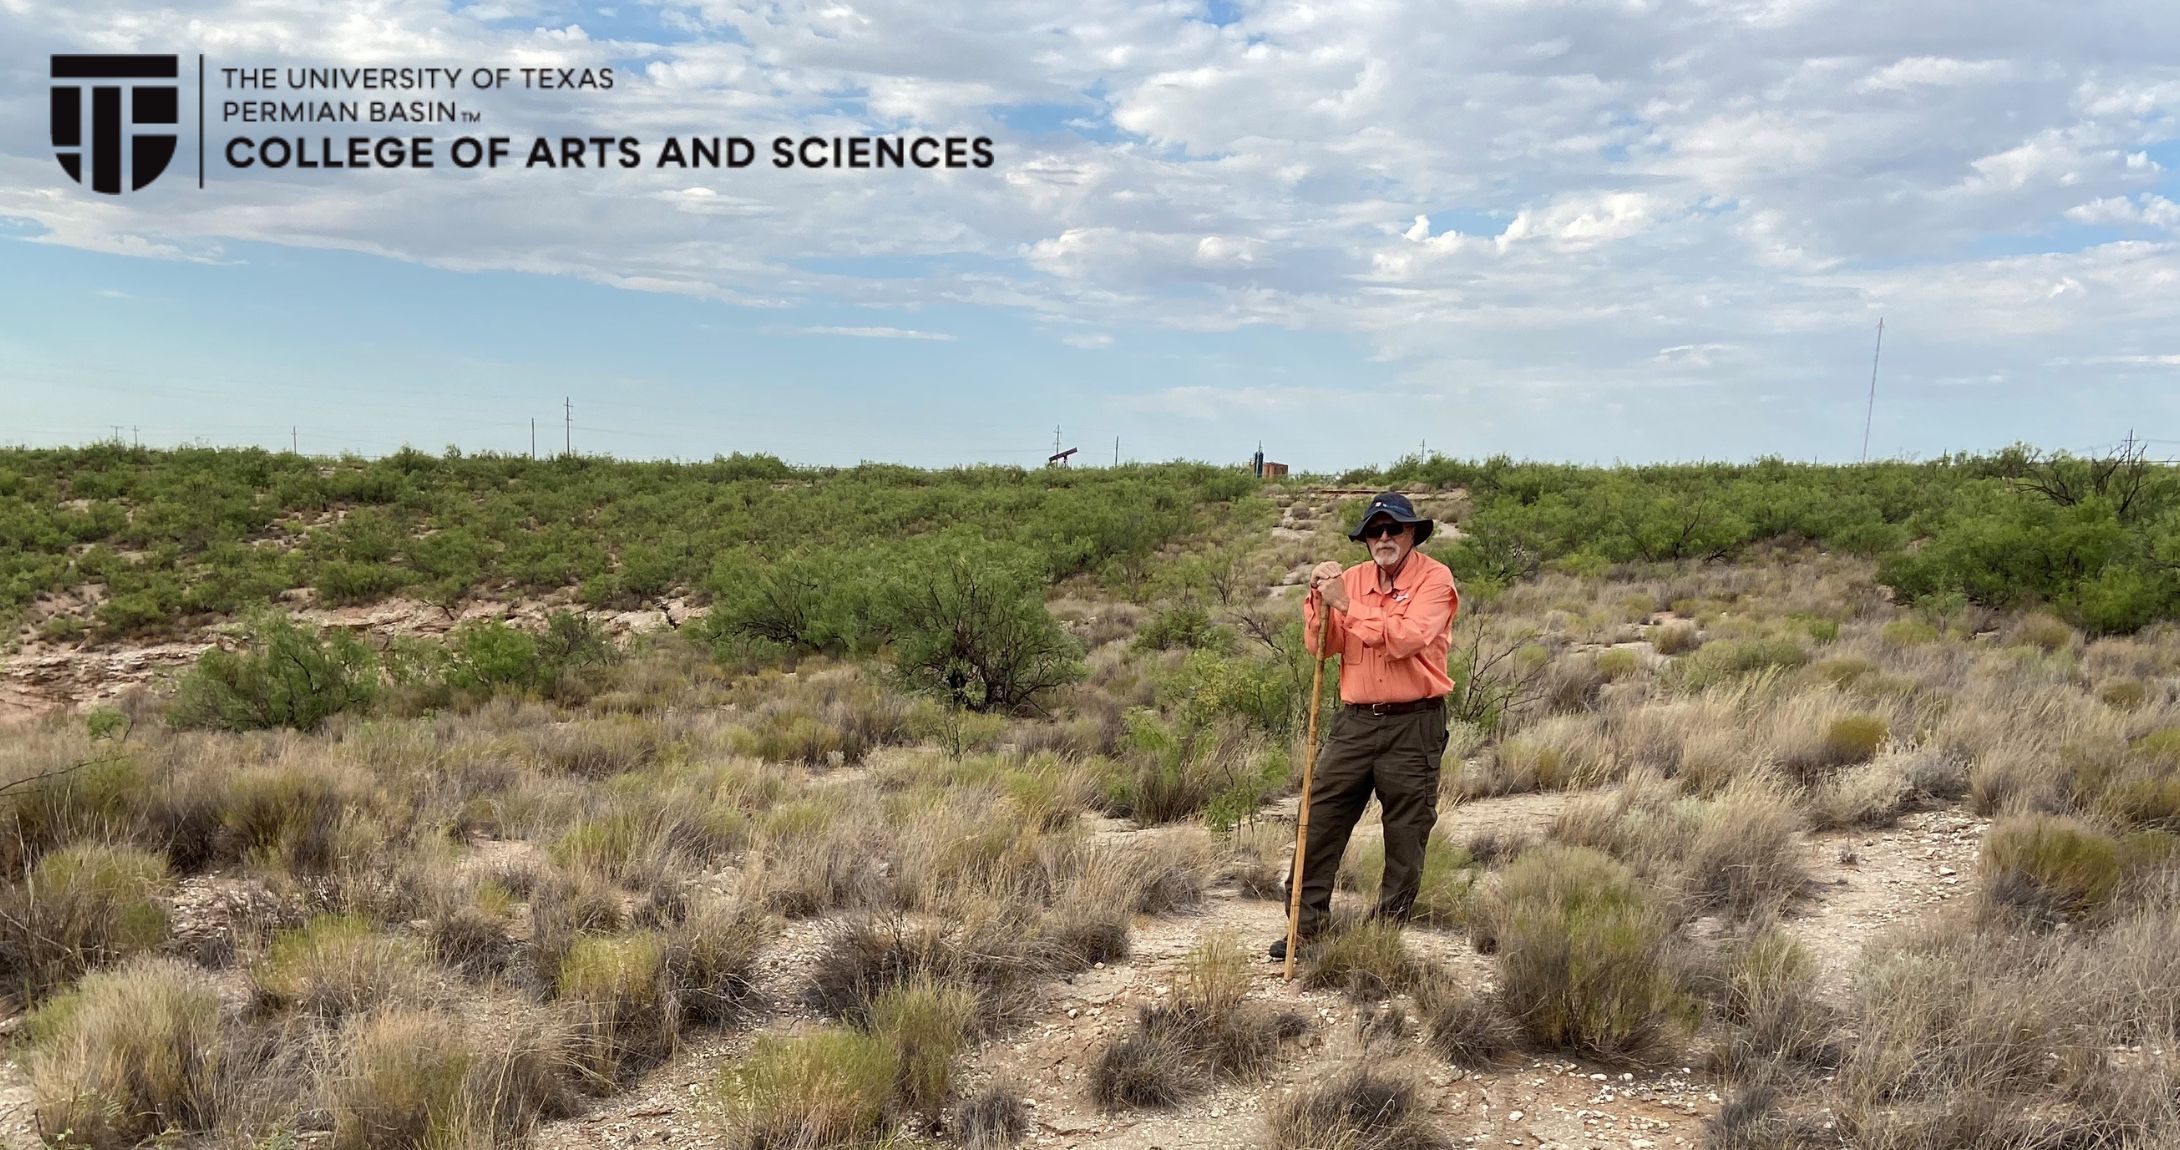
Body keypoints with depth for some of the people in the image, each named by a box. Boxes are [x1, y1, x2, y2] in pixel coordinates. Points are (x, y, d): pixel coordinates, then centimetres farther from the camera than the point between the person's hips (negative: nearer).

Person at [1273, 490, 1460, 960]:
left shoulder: (1434, 579, -5)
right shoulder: (1351, 578, 10)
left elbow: (1405, 638, -21)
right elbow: (1322, 647, 4)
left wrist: (1347, 604, -17)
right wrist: (1319, 600, -11)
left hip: (1413, 727, -4)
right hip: (1354, 721, 4)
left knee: (1406, 837, 5)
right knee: (1320, 821, 3)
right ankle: (1306, 925, 12)